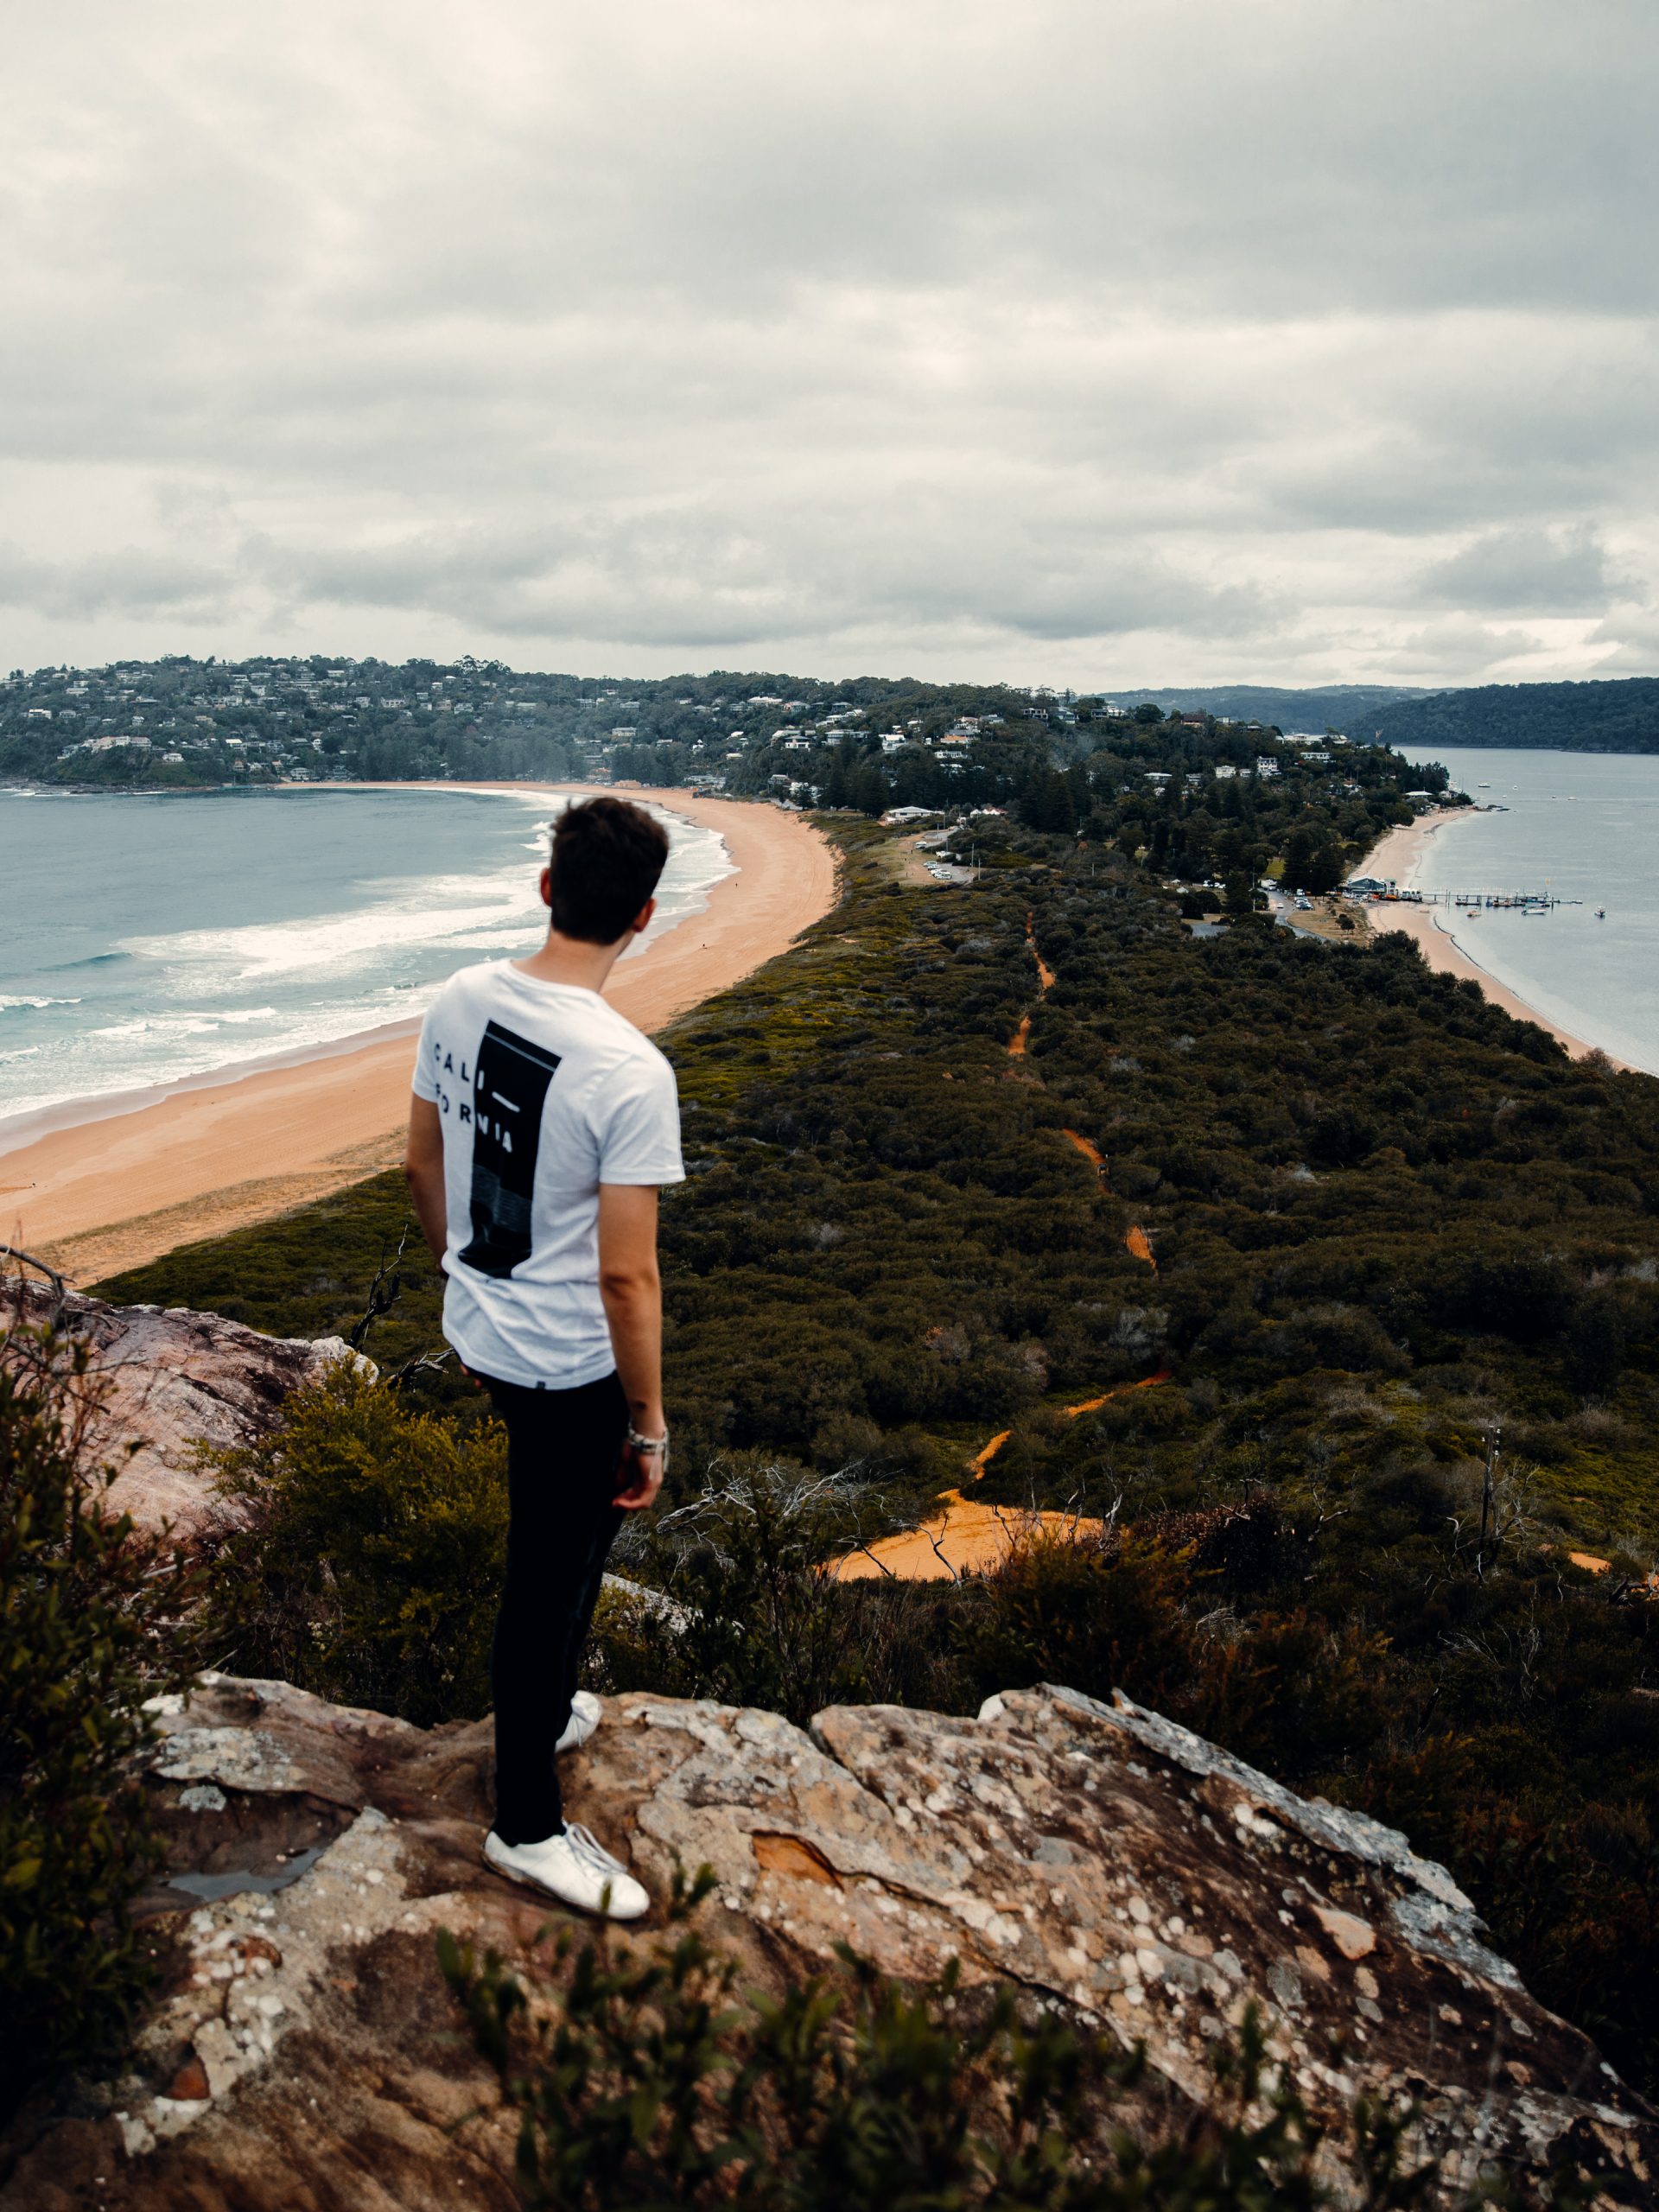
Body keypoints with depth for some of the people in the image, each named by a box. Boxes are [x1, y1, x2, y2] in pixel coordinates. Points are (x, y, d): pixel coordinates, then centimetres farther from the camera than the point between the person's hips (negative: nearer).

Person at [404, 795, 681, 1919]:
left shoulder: (462, 1000, -7)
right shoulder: (630, 1072, -28)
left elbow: (424, 1164, 6)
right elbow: (626, 1276, -25)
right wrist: (650, 1426, -12)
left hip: (480, 1330, 7)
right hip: (572, 1364, -7)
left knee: (559, 1540, 29)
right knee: (552, 1575, 9)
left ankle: (542, 1710, 50)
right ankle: (528, 1825, 28)